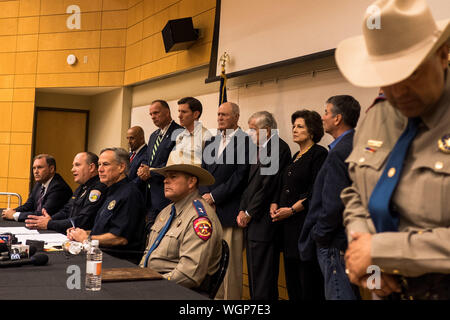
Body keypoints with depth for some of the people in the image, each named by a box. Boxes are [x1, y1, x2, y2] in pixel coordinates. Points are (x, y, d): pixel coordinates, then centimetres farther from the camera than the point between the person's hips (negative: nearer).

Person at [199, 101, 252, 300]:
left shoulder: (245, 141, -5)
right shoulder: (211, 142, 19)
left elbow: (240, 176, -12)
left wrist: (214, 196, -11)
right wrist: (205, 196, -1)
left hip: (230, 211, -6)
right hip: (209, 209, 7)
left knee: (230, 262, -2)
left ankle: (231, 297, 6)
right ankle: (214, 295, 17)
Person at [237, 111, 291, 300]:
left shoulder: (278, 148, -13)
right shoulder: (260, 149, 18)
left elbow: (268, 186, -17)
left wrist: (249, 213, -11)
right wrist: (242, 210, 7)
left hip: (264, 222, -10)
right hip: (253, 221, 10)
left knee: (262, 278, -5)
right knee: (254, 272, 14)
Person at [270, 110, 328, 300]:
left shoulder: (319, 154, -6)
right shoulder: (295, 157, 20)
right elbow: (282, 186, 23)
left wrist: (291, 210, -16)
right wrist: (274, 204, 5)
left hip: (305, 221, -8)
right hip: (287, 225, 8)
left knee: (307, 274, -6)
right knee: (291, 274, 10)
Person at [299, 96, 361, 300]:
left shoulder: (340, 152, -20)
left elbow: (333, 204, -24)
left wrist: (318, 235, -10)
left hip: (335, 243, -10)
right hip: (350, 236, 10)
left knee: (338, 295, -3)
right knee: (350, 293, 18)